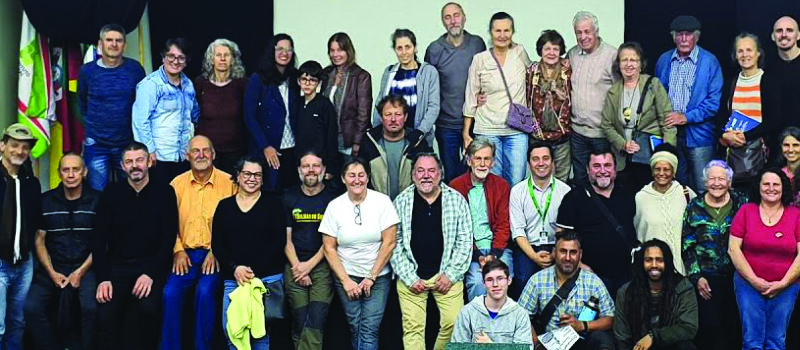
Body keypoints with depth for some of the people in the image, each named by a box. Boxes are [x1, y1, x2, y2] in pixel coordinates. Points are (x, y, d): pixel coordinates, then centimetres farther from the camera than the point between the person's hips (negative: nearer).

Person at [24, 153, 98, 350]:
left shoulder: (97, 200, -1)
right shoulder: (46, 201, 6)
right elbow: (39, 240, 7)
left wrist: (80, 272, -9)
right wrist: (52, 273, -5)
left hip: (86, 267, -2)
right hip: (53, 268, 3)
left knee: (92, 307, -29)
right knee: (31, 307, -21)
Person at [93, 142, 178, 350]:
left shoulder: (164, 193, 2)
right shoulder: (111, 193, 6)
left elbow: (168, 238, -2)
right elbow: (99, 238, 4)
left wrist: (151, 273, -14)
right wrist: (103, 278, -8)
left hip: (151, 265, -1)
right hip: (117, 266, 2)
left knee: (148, 307, -28)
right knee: (105, 313, -21)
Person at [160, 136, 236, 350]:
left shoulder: (228, 182, 0)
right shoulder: (177, 184, 10)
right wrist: (178, 250, -4)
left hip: (215, 254, -3)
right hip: (185, 253, 3)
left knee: (205, 291, -27)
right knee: (170, 293, -21)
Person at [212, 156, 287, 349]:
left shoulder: (272, 202, 5)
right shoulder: (224, 206, 12)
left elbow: (279, 241, -2)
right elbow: (216, 244, 8)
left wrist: (254, 271, -10)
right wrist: (235, 268, -10)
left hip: (268, 278, -2)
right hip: (233, 278, 3)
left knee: (261, 333, -4)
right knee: (231, 332, -3)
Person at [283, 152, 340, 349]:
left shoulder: (333, 198, 2)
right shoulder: (289, 197, 9)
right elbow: (286, 238, 8)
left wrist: (310, 265, -7)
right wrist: (297, 267, -4)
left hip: (322, 266, -2)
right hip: (295, 266, 2)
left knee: (316, 320, -14)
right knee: (299, 322, -3)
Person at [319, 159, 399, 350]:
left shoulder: (382, 201, -5)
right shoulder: (334, 206, -1)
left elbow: (389, 242, -7)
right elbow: (329, 248, 1)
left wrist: (372, 277, -7)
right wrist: (345, 280, -6)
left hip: (378, 276, -1)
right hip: (346, 276, 1)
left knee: (369, 330, -8)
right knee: (355, 328, 3)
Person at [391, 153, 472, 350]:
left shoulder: (456, 200, 4)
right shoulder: (401, 202, 4)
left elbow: (465, 241, 4)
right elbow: (395, 243, 2)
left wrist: (451, 274, -4)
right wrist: (410, 278, -5)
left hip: (447, 276, 0)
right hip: (411, 278, 0)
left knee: (454, 324, -10)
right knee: (413, 328, -5)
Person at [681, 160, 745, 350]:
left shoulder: (741, 203, 1)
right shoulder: (694, 208, 1)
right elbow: (687, 246, 2)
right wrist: (696, 276, -4)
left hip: (736, 276, 1)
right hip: (706, 278, -1)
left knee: (734, 325, 6)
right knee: (709, 325, -1)